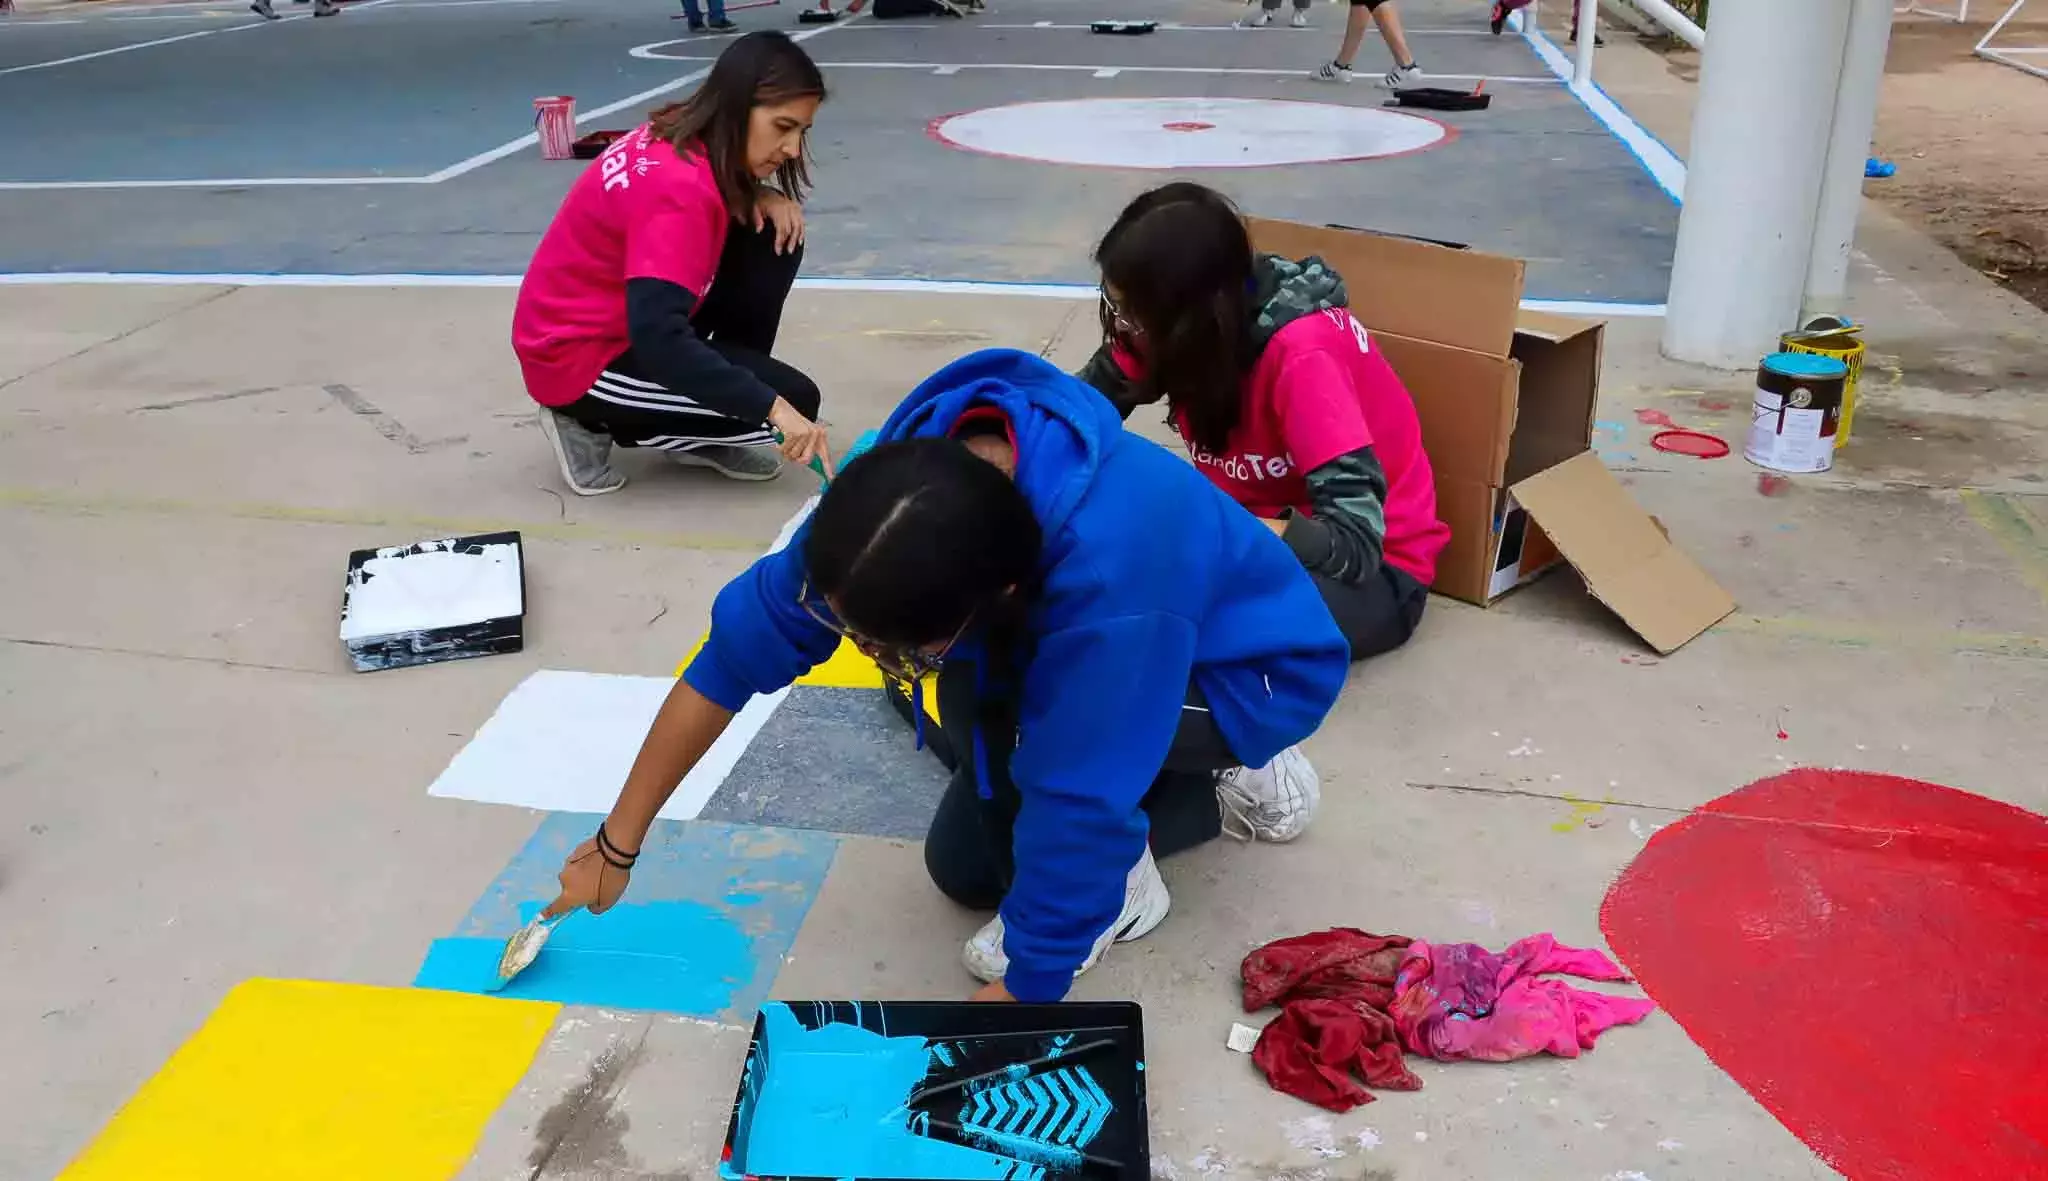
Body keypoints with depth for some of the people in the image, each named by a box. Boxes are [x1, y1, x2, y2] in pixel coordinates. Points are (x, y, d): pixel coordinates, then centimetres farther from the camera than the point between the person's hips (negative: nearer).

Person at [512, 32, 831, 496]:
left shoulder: (683, 138, -3)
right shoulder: (679, 187, -29)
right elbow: (658, 338, -37)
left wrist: (762, 196, -7)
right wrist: (772, 407, -36)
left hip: (620, 319, 9)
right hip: (580, 357, -9)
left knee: (775, 237, -1)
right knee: (793, 401, -12)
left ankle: (703, 433, 6)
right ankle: (594, 420, -1)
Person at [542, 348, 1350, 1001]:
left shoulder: (1109, 572, -44)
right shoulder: (904, 481, -24)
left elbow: (1078, 804, -37)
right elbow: (745, 640, -15)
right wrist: (617, 842, -9)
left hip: (1255, 674, -7)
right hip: (1119, 669, 7)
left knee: (984, 694, -31)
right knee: (961, 866, 8)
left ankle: (1118, 879, -5)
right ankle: (1230, 782, 17)